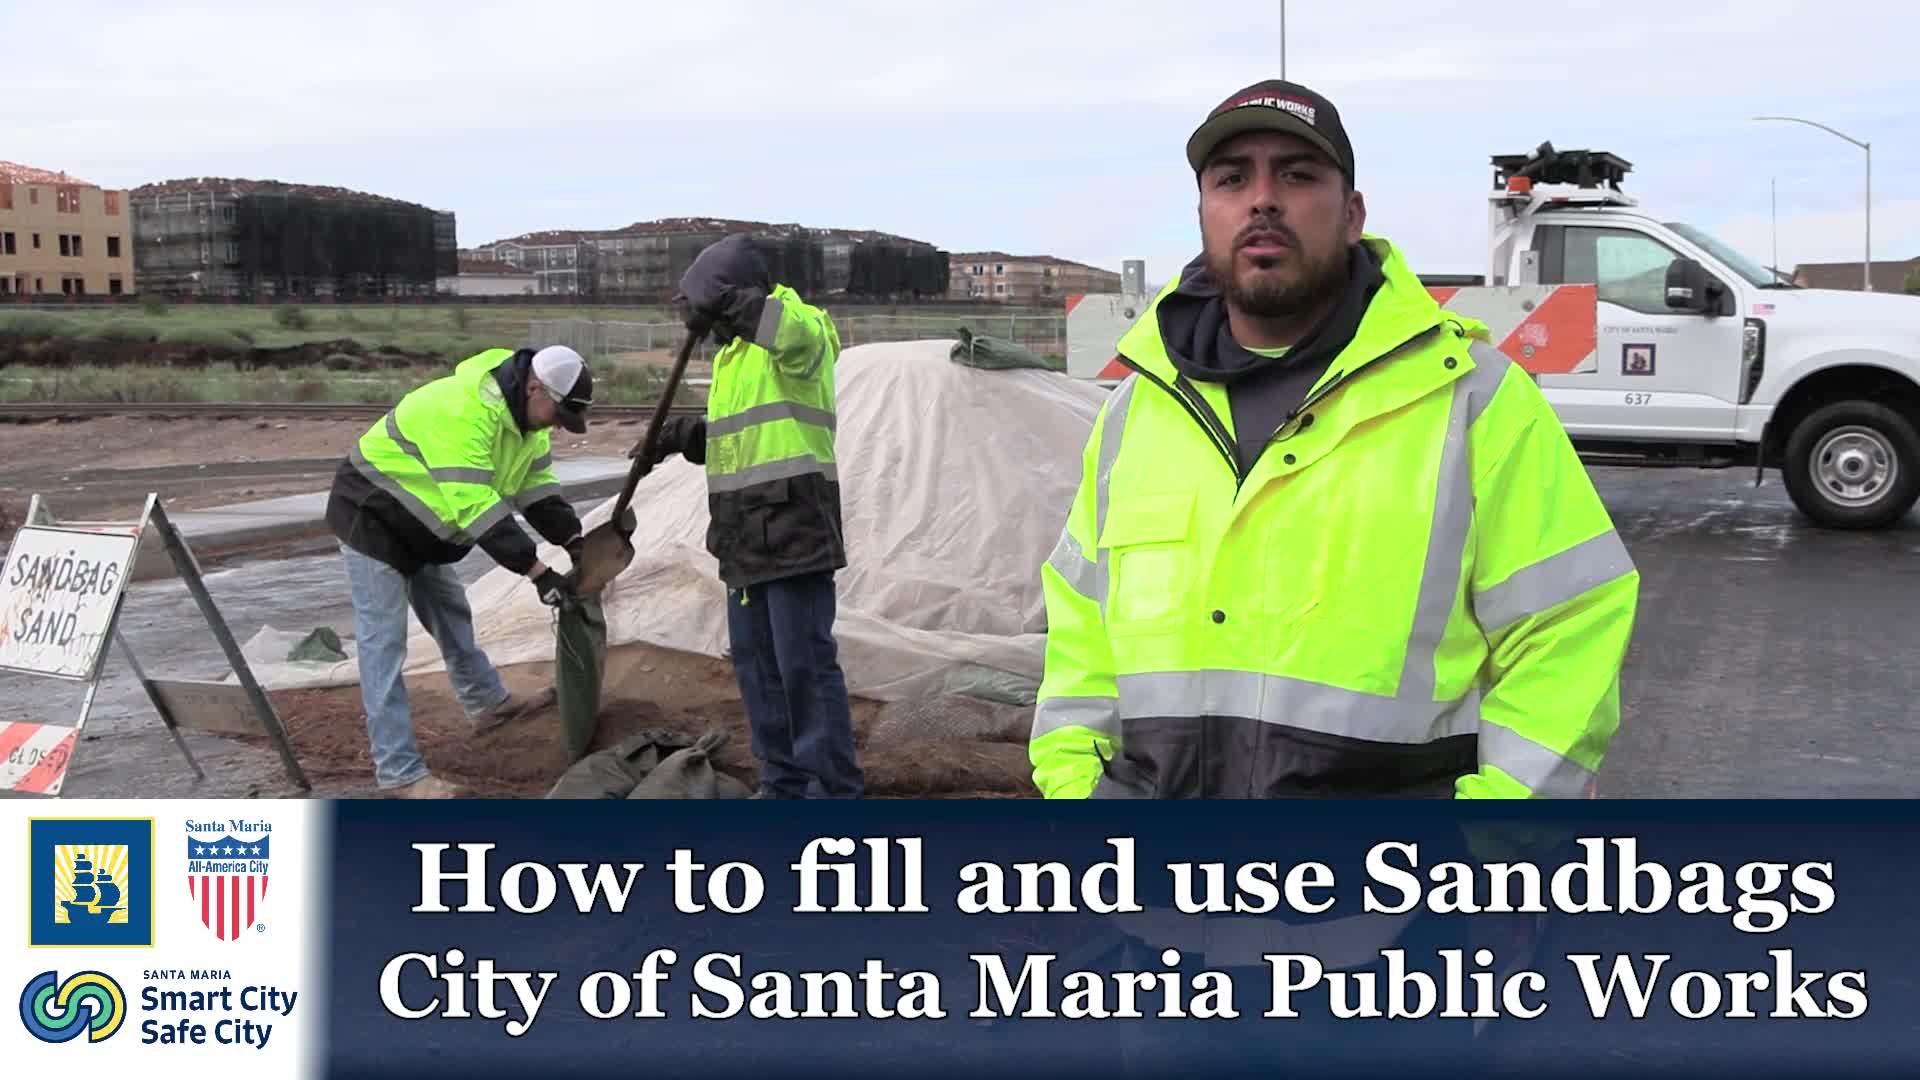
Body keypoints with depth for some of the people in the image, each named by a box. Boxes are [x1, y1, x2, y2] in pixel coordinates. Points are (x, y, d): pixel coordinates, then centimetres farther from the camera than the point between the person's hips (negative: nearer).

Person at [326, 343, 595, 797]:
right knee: (384, 642, -8)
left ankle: (487, 704, 44)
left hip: (421, 525, 9)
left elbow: (539, 486, -1)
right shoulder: (464, 411, -36)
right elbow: (476, 505, -41)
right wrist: (539, 573, -41)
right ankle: (399, 772, -8)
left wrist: (575, 543, -17)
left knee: (452, 615, 23)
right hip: (372, 518, -9)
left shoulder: (525, 416, -4)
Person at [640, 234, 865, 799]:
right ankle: (783, 785, 24)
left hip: (794, 528, -9)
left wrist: (723, 302, -40)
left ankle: (834, 789, -1)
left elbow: (795, 331, -35)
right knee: (755, 664, 13)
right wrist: (689, 434, 9)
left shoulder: (798, 325, -8)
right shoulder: (731, 354, 19)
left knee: (805, 663, -8)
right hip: (745, 536, 9)